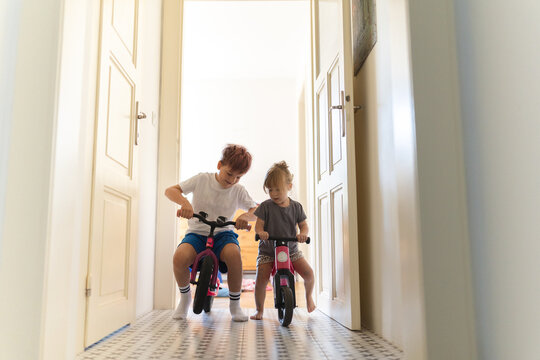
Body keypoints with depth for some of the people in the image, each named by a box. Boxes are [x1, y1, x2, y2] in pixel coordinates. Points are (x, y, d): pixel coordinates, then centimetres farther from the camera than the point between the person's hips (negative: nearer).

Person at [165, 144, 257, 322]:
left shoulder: (239, 191, 1)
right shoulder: (202, 179, -4)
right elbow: (170, 190, -5)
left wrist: (246, 216, -25)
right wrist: (184, 202, -27)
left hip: (222, 233, 1)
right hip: (197, 232, 0)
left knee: (233, 254, -35)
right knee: (179, 257, -33)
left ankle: (234, 303, -12)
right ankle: (185, 296, 0)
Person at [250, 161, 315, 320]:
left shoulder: (296, 207, 0)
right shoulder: (266, 206, -6)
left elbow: (303, 225, 4)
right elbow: (258, 224, -8)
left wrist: (303, 233, -19)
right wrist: (260, 232, -31)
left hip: (290, 249, 2)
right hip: (267, 250, -1)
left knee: (308, 273, -10)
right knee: (260, 279, -14)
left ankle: (308, 295, 22)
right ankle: (259, 310, 8)